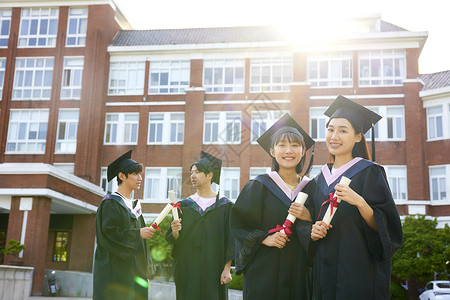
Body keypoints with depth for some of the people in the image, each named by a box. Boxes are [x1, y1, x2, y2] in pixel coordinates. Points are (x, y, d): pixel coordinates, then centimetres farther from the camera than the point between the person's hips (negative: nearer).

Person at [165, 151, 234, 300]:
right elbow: (173, 239, 6)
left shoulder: (224, 206, 2)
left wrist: (227, 269, -9)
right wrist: (175, 232, -17)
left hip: (213, 269, -2)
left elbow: (230, 240, -1)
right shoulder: (184, 205, 8)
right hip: (188, 269, 2)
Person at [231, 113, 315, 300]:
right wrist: (264, 238, -16)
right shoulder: (258, 186, -2)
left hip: (299, 270, 3)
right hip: (264, 269, -3)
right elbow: (238, 224, -3)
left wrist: (309, 218, -10)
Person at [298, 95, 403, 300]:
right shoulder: (318, 182, 11)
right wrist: (312, 233, -8)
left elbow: (385, 227, -12)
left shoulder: (369, 172, -5)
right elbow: (305, 226, 14)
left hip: (360, 273, -5)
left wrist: (360, 203, -27)